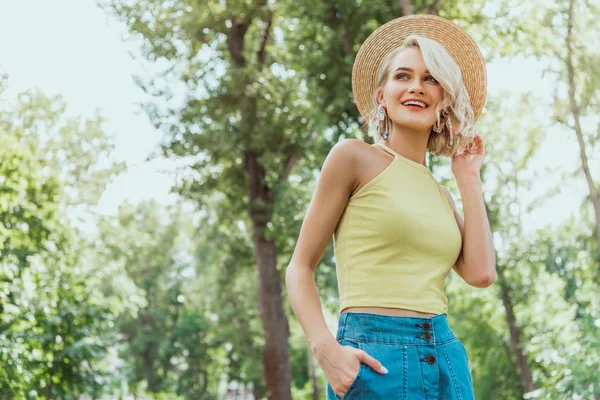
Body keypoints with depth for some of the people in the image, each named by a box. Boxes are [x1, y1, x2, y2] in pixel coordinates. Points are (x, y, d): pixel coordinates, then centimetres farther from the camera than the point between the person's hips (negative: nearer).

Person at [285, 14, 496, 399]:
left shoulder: (441, 193, 16)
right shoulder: (355, 157, 0)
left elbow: (481, 273, 2)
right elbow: (300, 267, -2)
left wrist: (469, 178, 9)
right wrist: (326, 349, -17)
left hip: (448, 359, 6)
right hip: (374, 359, -6)